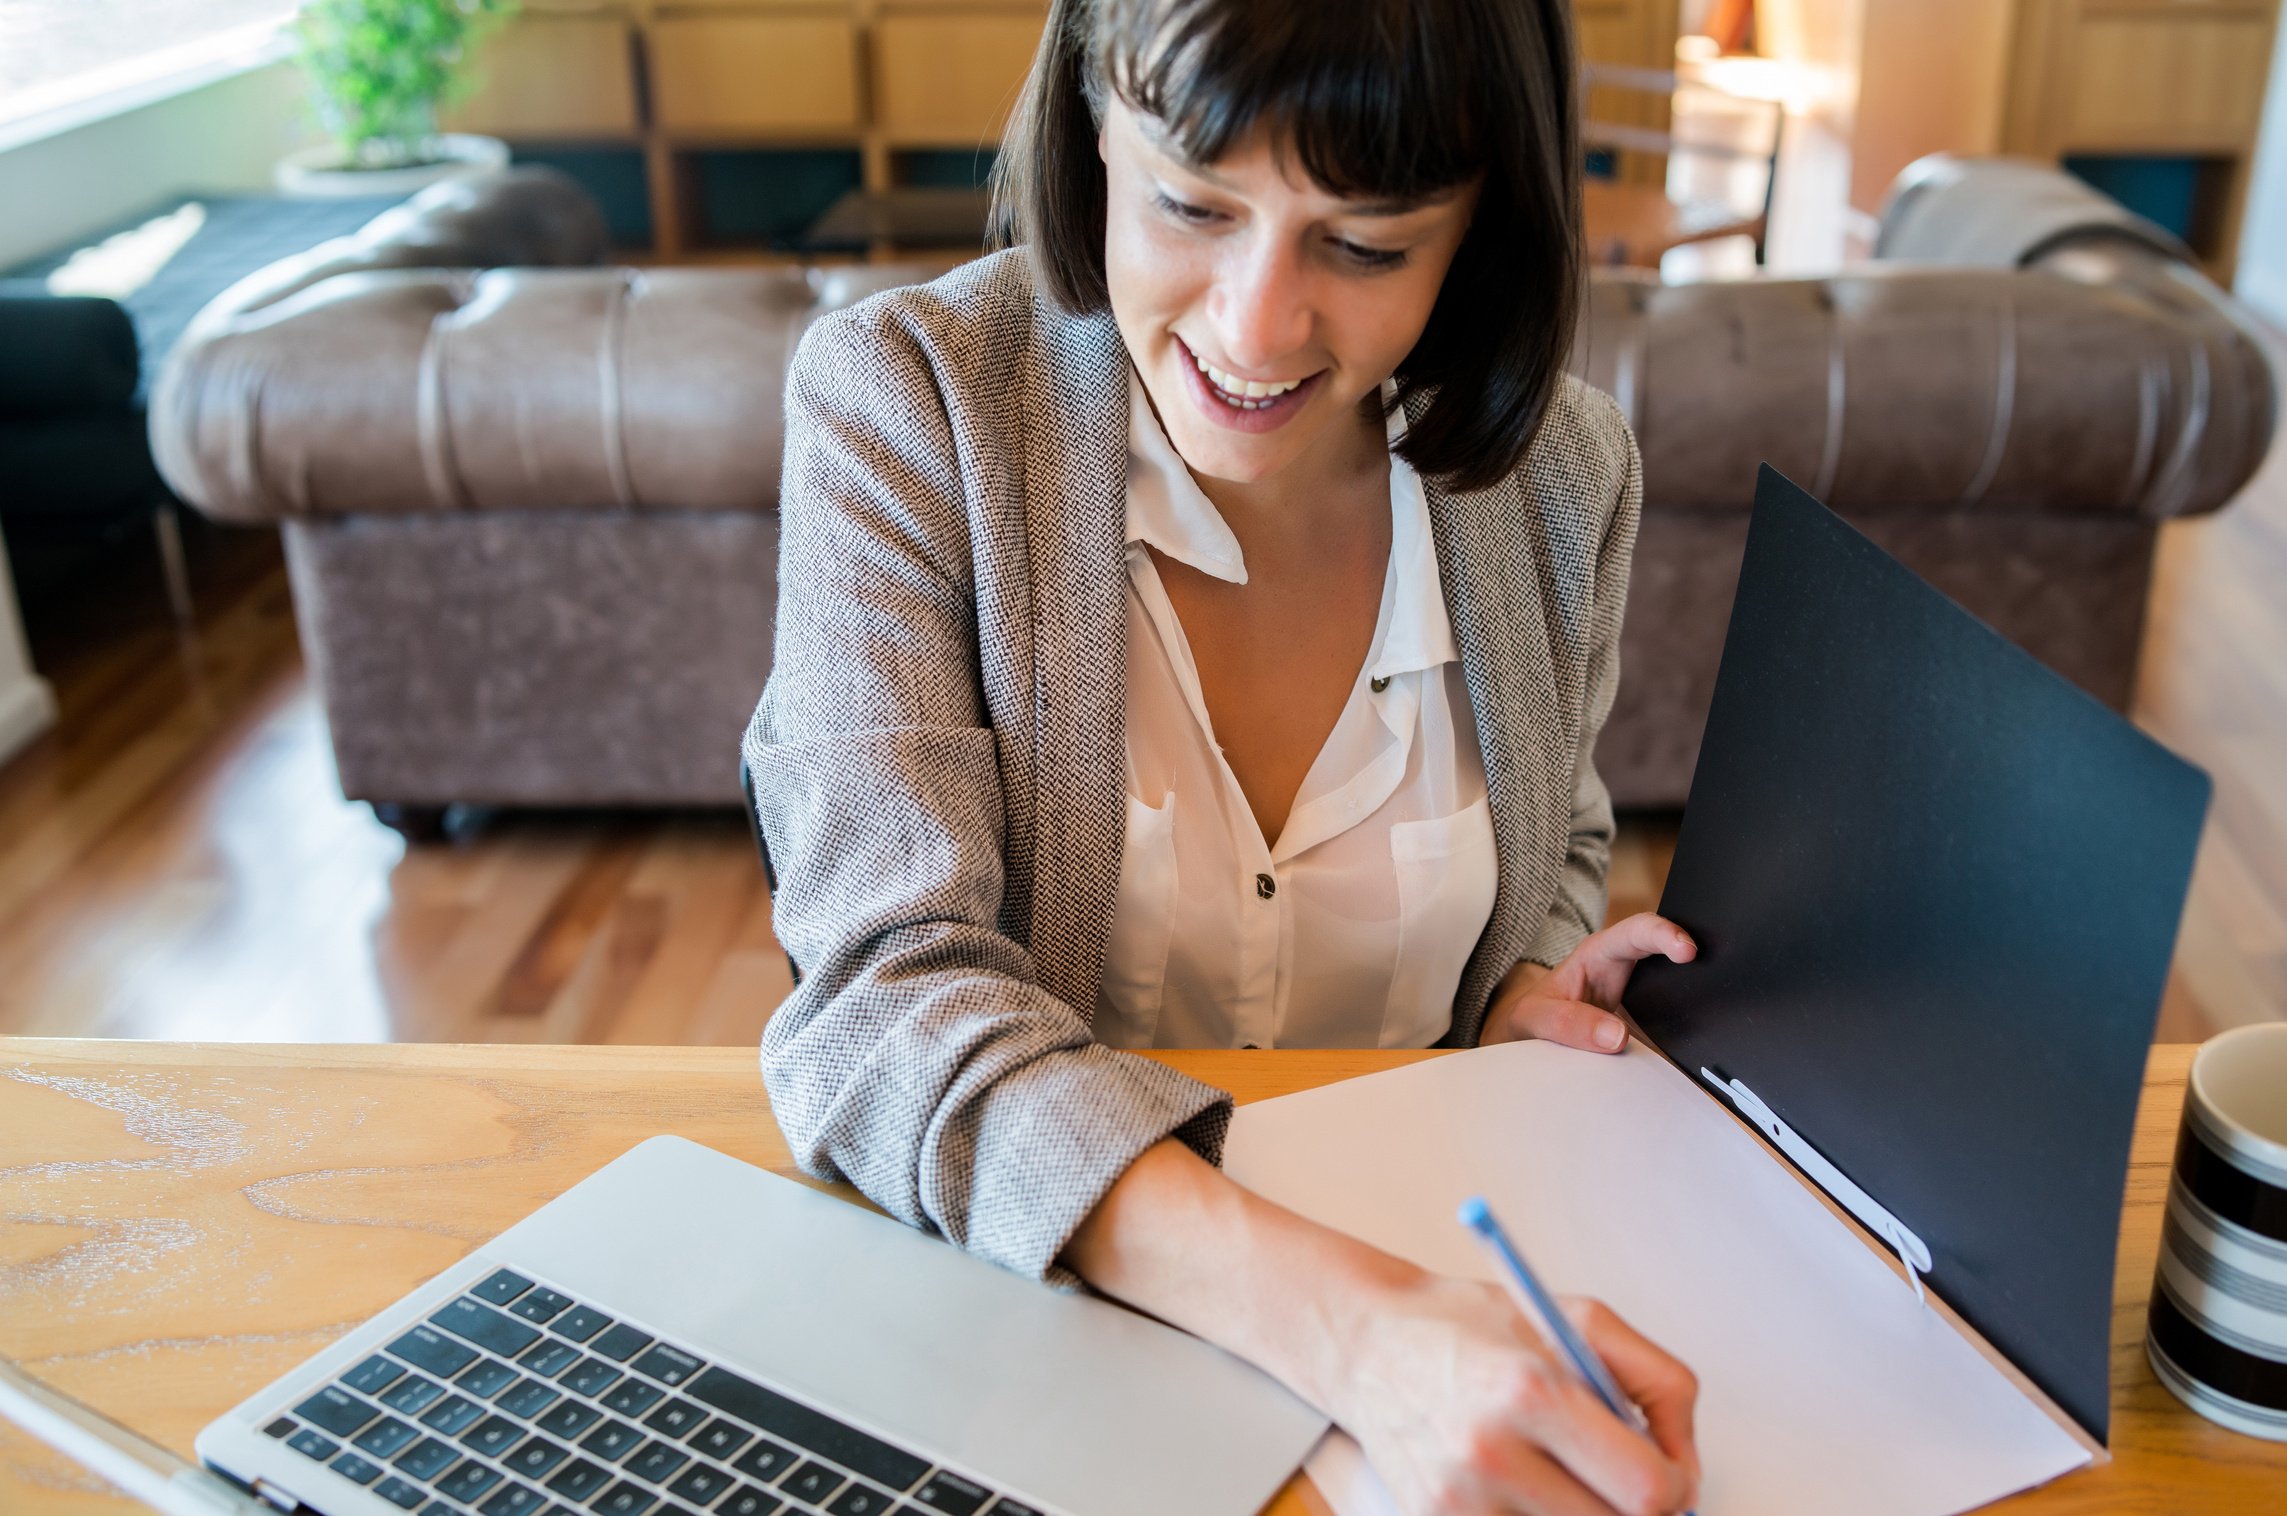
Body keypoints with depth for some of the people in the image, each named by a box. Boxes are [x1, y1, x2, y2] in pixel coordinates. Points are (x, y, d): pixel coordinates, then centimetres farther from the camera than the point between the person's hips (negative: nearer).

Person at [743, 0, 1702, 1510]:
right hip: (1010, 1291, -2)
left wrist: (1527, 994, -9)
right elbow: (893, 1000, -23)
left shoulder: (1566, 468, -5)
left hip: (1427, 1253, 3)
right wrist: (1347, 1328, -35)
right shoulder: (903, 399, -16)